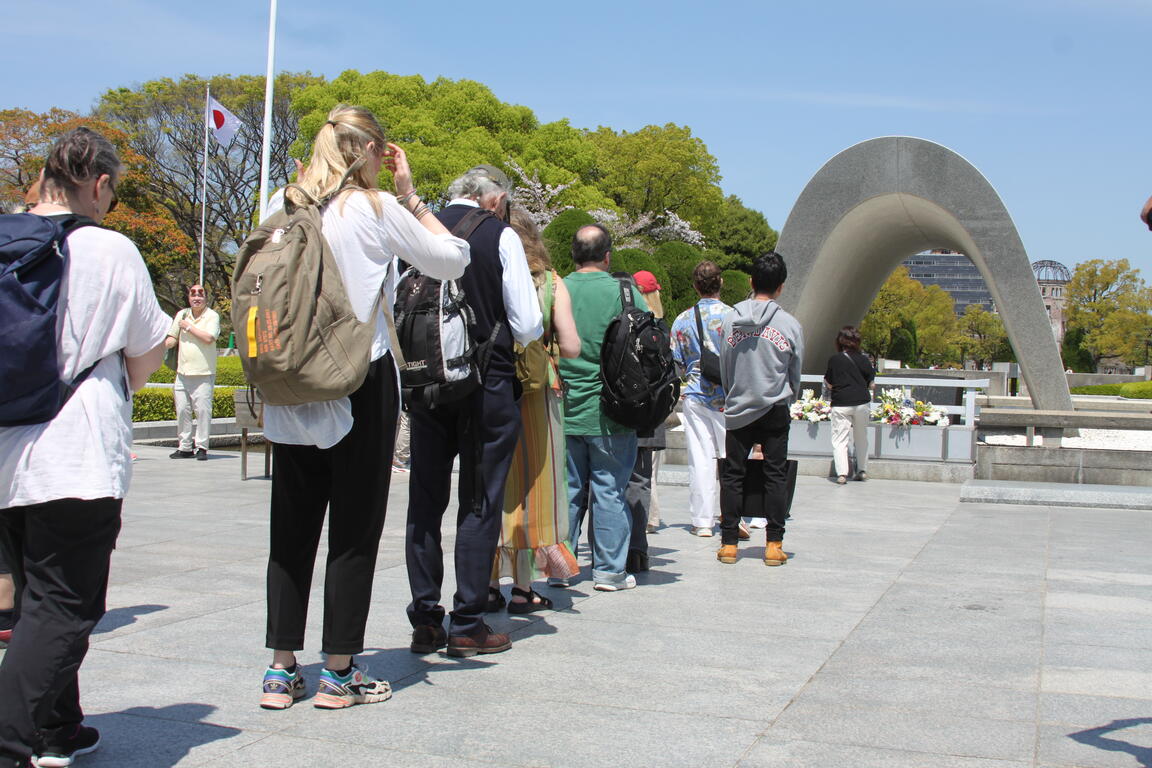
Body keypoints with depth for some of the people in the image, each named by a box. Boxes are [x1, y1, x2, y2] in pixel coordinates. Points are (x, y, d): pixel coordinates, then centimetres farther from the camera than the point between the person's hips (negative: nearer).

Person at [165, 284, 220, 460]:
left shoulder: (212, 316, -2)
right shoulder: (182, 314, 14)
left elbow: (209, 338, -17)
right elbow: (172, 339, 19)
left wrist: (188, 327, -8)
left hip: (203, 373, -5)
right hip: (183, 372, 5)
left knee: (203, 409, -8)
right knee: (182, 410, 6)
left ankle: (201, 447, -1)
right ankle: (185, 447, 14)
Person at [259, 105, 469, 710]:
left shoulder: (281, 207, 7)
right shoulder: (375, 210, -7)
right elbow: (453, 260, 2)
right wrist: (409, 195, 8)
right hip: (360, 387, -4)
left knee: (291, 527, 10)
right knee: (354, 529, 4)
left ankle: (282, 669, 15)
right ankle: (339, 672, 9)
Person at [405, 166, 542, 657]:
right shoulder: (500, 236, -5)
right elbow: (528, 326, -6)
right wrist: (529, 333, 17)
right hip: (487, 383, -3)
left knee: (425, 501, 10)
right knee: (480, 504, 3)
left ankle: (424, 622, 14)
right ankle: (467, 626, 6)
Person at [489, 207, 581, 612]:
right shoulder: (550, 283, -1)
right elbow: (571, 347, -3)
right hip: (535, 393, -1)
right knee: (530, 484, 7)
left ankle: (490, 584, 14)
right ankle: (523, 588, 9)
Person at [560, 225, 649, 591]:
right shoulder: (625, 293, -7)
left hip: (563, 410, 3)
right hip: (611, 412, -3)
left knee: (566, 488, 11)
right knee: (610, 491, 4)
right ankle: (609, 570, 9)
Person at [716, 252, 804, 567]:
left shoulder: (730, 320, -3)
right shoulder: (790, 325, -6)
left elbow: (724, 369, 5)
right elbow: (795, 375, 5)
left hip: (738, 411, 1)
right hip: (776, 411, -1)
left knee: (732, 475, 8)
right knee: (776, 475, 6)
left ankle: (729, 543, 9)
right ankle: (774, 544, 6)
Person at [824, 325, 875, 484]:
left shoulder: (834, 360, -4)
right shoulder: (863, 359, -1)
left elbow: (829, 385, -2)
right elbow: (871, 384, 2)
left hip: (841, 404, -2)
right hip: (862, 402, 2)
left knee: (839, 439, -1)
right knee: (861, 438, 18)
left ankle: (841, 473, -14)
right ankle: (862, 470, 27)